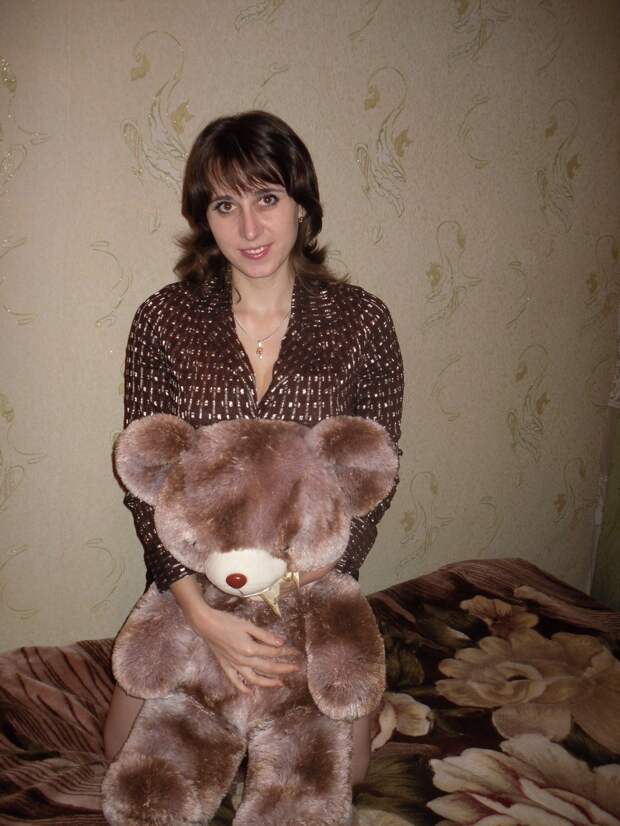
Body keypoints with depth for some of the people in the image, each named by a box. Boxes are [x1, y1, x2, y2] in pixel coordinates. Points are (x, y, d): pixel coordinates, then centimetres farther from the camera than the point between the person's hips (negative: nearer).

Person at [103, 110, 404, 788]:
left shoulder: (360, 321, -12)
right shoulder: (163, 320, -12)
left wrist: (330, 558, -22)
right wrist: (201, 612, -22)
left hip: (314, 583, 0)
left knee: (346, 767, 8)